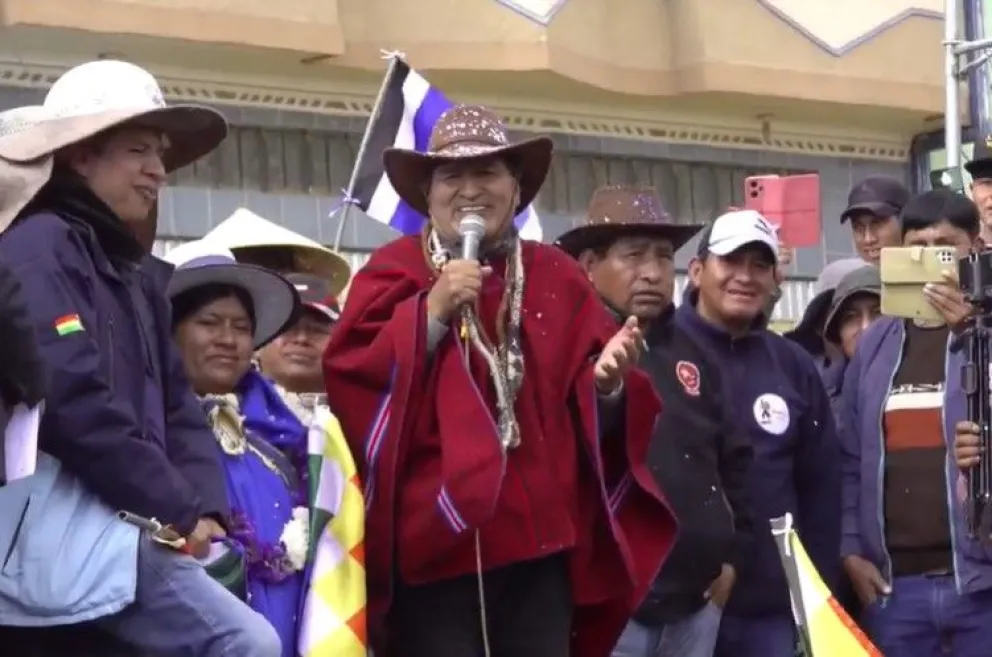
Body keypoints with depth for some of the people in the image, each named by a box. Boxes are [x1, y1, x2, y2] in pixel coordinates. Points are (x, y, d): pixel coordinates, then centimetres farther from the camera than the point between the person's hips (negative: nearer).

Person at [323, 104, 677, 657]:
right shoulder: (393, 272, 3)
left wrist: (607, 382, -13)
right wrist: (430, 313, -17)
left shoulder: (557, 276, 12)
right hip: (433, 538, -3)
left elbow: (594, 411, 9)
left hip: (538, 539, 4)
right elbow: (350, 381, -10)